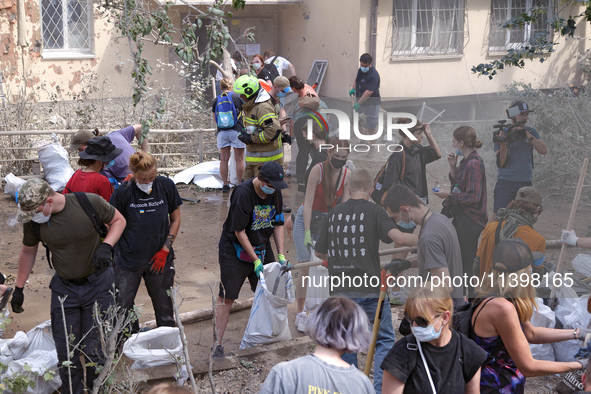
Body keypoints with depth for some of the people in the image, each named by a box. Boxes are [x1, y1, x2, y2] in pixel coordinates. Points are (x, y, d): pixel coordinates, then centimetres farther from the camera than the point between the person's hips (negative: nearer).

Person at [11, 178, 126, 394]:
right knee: (66, 352, 7)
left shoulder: (90, 203, -19)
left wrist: (105, 246, -20)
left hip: (98, 283, -3)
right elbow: (28, 252, 9)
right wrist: (19, 288, 14)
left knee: (94, 350, -1)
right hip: (64, 288, 3)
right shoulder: (32, 220, -8)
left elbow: (118, 220, -2)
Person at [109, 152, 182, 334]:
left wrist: (165, 251, -1)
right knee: (123, 307, 1)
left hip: (159, 259, 2)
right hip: (128, 259, -1)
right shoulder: (123, 192, -12)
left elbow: (175, 219, 4)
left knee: (164, 307, 8)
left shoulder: (166, 186, -6)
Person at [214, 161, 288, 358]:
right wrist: (255, 260, -19)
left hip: (261, 248, 6)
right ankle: (217, 344, 0)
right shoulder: (243, 193, -22)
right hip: (235, 250, -6)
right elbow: (239, 231, -20)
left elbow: (278, 224, 7)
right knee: (227, 297, -7)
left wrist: (281, 255, -1)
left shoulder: (275, 193, -1)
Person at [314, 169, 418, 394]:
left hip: (340, 289, 4)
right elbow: (398, 238, -19)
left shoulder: (334, 213, 7)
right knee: (384, 339, 10)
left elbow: (319, 252, 14)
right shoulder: (374, 211, -6)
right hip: (369, 289, -4)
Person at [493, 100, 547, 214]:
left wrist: (528, 135, -17)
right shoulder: (503, 134, -2)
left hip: (525, 183, 3)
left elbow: (543, 150, -7)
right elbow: (502, 164, -10)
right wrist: (503, 145, -26)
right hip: (506, 182, -3)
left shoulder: (531, 132, 9)